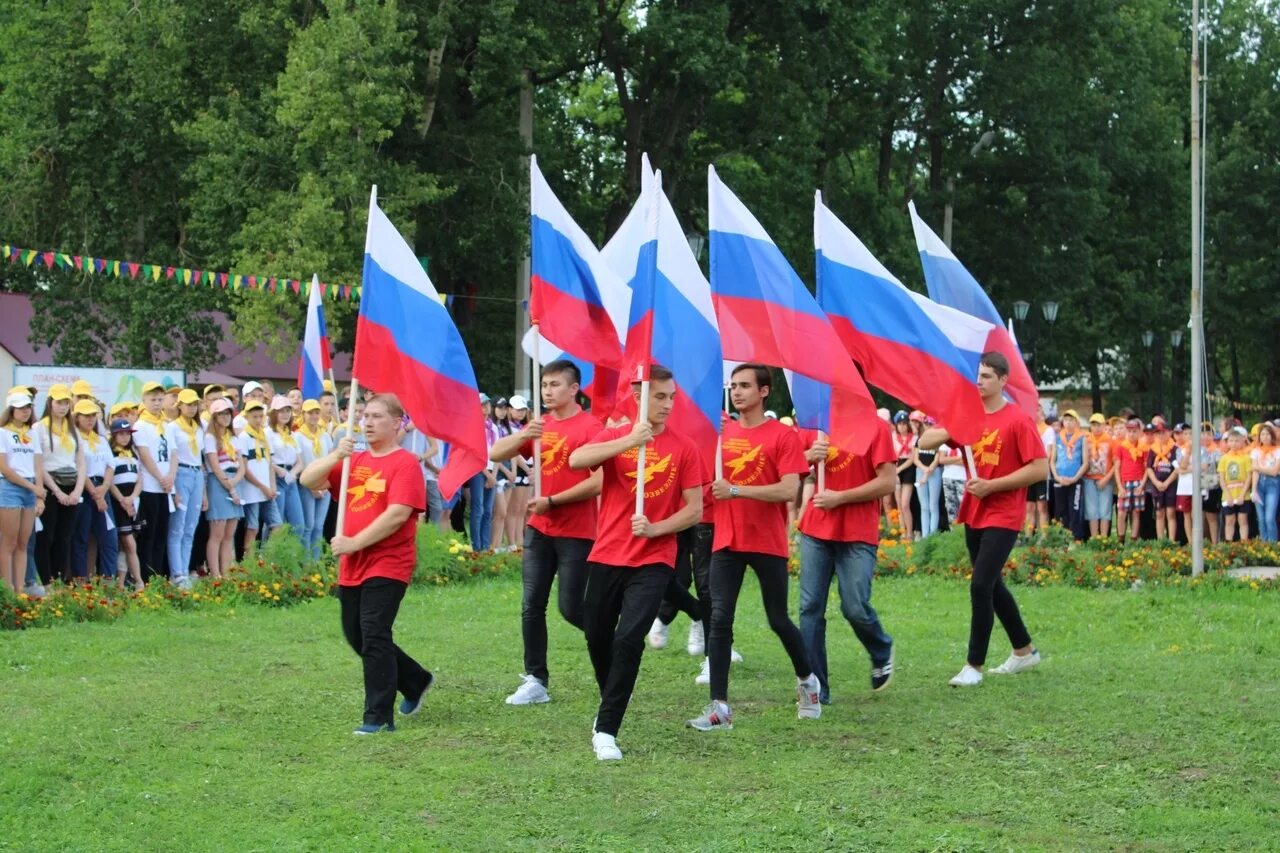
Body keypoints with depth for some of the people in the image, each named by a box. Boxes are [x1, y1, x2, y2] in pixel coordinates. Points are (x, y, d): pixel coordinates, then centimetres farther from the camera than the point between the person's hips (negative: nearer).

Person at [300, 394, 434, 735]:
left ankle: (379, 716, -5)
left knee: (374, 636, -12)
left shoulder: (405, 463, -9)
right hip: (352, 566, 8)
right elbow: (308, 480, 5)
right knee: (356, 635, 15)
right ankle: (415, 681, 34)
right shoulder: (353, 461, 13)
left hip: (388, 564, -8)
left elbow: (397, 514, -20)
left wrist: (354, 543, -19)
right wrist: (335, 456, -12)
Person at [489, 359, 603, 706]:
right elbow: (495, 455, 6)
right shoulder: (538, 426, 10)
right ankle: (535, 681, 8)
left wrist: (551, 501, -17)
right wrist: (523, 436, -14)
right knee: (532, 606, 3)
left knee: (571, 607, -3)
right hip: (539, 530, 6)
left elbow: (598, 482, -18)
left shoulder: (591, 427, -11)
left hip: (576, 533, -6)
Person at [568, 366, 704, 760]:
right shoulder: (615, 437, 2)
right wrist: (629, 441, -27)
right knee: (598, 638, 11)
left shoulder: (684, 448, 0)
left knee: (629, 639, -15)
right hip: (607, 556, 2)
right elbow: (576, 460, -18)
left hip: (653, 561, -2)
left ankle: (606, 730, -9)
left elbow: (694, 509, 0)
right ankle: (610, 705, 38)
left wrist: (655, 529, -16)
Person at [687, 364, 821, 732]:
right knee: (720, 619, -6)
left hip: (768, 543, -3)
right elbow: (706, 479, 12)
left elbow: (789, 489, -16)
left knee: (778, 620, 8)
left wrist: (736, 490, -21)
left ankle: (807, 680, 34)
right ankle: (719, 706, -6)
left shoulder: (783, 435, -7)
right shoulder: (722, 433, 7)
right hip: (727, 541, 3)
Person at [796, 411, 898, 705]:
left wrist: (840, 497, -13)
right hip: (816, 530, 4)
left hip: (858, 536, -4)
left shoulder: (876, 427, -3)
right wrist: (808, 456, -7)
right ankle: (815, 689, 4)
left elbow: (888, 482, -9)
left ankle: (882, 653, 26)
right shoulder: (815, 426, 10)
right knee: (810, 608, -2)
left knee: (855, 608, -7)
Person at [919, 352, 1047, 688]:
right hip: (974, 514, 8)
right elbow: (924, 441, 2)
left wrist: (991, 485, -19)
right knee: (992, 585, 16)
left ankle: (974, 666, -7)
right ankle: (1024, 650, 32)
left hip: (1003, 518, -8)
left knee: (980, 585, -14)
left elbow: (1040, 468, -16)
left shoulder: (1018, 420, -12)